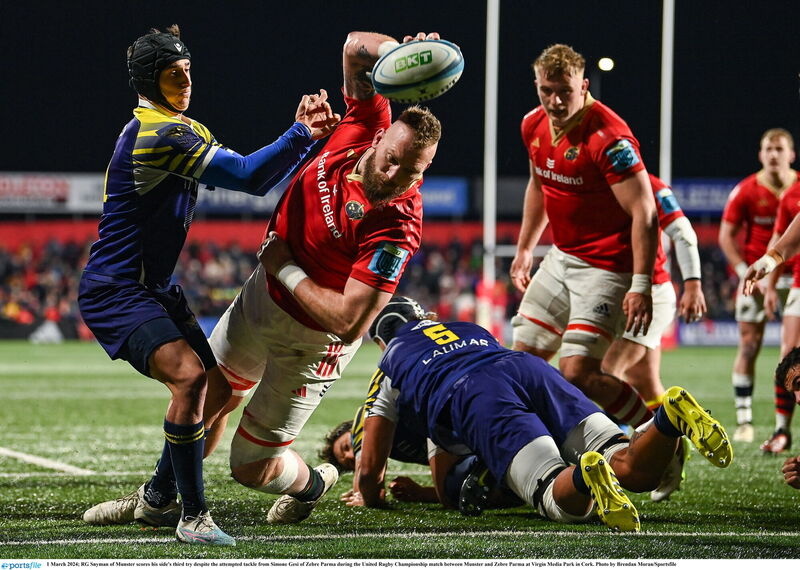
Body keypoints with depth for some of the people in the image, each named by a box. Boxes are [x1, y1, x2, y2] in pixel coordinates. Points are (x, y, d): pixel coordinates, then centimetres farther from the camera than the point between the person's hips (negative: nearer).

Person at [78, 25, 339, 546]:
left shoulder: (180, 131, 13)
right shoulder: (158, 132, -20)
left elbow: (250, 178, 14)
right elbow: (247, 176, -26)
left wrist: (306, 136, 2)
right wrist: (301, 133, -22)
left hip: (155, 288, 11)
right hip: (115, 292, -11)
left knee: (214, 390, 12)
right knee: (190, 375, -27)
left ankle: (157, 498, 29)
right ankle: (192, 516, -19)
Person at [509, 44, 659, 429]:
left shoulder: (608, 137, -22)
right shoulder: (534, 125, 3)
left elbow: (644, 213, -23)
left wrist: (641, 286, -28)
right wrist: (525, 248, 26)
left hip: (606, 266, -8)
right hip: (561, 258, 8)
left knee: (577, 376, -16)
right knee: (524, 359, 10)